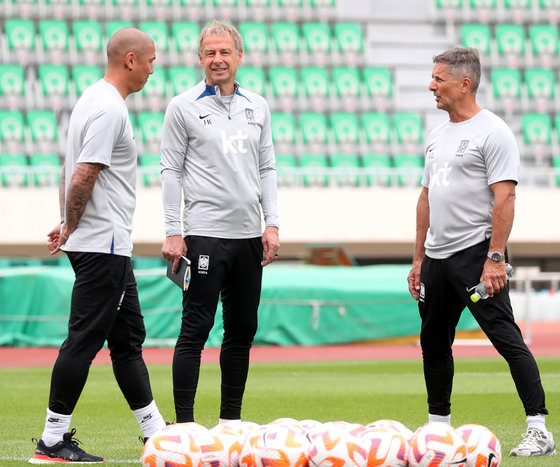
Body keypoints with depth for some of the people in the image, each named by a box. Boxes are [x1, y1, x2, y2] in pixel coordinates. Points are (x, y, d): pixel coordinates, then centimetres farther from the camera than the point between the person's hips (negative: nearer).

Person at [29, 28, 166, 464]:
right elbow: (83, 176, -22)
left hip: (112, 248, 11)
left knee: (128, 338, 13)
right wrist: (69, 231, -12)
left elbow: (72, 171, 20)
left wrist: (68, 227, 16)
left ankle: (156, 432, 19)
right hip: (104, 244, -11)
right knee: (84, 341, -7)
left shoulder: (93, 100, 16)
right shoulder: (109, 109, -16)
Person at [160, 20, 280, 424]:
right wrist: (173, 233, -8)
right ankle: (184, 423, -4)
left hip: (249, 236, 5)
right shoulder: (183, 107, 0)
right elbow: (171, 171, -2)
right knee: (195, 330, -7)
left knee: (243, 331, 9)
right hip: (205, 234, -5)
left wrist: (271, 225, 5)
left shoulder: (257, 106, 13)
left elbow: (267, 169, 15)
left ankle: (231, 420, 17)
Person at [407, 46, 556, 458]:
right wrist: (419, 259, 18)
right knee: (434, 342, 13)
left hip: (476, 251, -9)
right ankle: (438, 426, 26)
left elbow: (504, 198, -16)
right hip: (437, 255, 9)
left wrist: (495, 258, -22)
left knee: (506, 338, -13)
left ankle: (539, 430, -15)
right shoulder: (437, 135, 16)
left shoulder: (492, 132, -10)